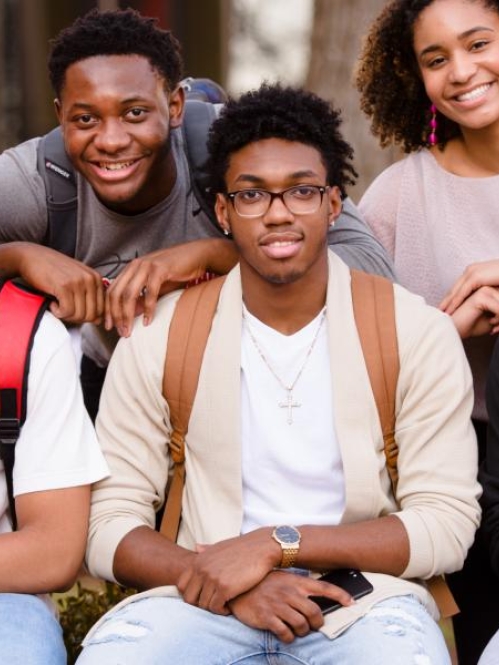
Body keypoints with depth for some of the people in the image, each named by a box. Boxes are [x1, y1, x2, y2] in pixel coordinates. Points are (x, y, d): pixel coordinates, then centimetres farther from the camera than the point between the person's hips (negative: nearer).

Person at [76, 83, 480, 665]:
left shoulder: (416, 333, 1)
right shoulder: (158, 337, 4)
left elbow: (448, 525, -3)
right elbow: (109, 527, 2)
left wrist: (276, 544, -14)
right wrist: (229, 584, -17)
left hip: (363, 594, 0)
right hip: (203, 596, 0)